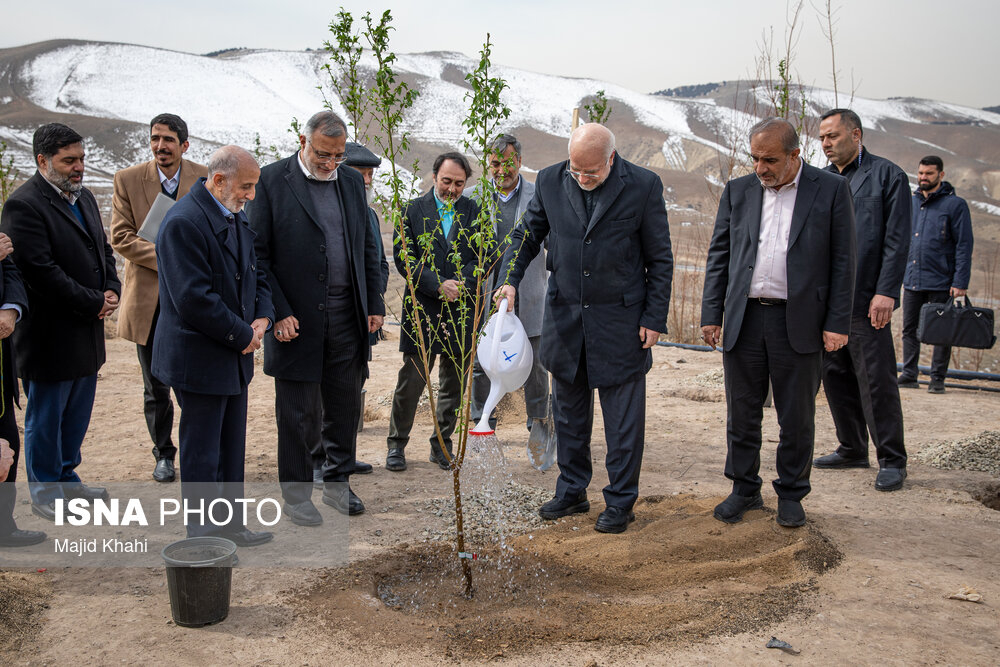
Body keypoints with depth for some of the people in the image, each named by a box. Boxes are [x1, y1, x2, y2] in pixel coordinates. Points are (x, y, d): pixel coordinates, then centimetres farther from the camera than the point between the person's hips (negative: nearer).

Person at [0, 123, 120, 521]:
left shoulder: (84, 197, 12)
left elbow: (103, 250, 18)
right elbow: (42, 273, -23)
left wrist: (112, 290, 0)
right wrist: (95, 303, -17)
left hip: (87, 330, 8)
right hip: (50, 335, -8)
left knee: (77, 414, 18)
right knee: (45, 418, 7)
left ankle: (67, 480, 33)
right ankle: (44, 493, 21)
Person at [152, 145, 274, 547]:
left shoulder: (237, 219, 10)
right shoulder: (183, 222, -19)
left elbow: (256, 275, 18)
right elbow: (193, 298, -25)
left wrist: (262, 317, -1)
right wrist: (243, 336, -16)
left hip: (234, 356, 9)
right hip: (199, 359, -9)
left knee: (231, 449, 17)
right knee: (202, 454, 3)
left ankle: (229, 525, 29)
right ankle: (204, 536, 15)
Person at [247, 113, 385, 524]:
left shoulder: (352, 182, 11)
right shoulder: (272, 181, -5)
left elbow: (367, 249, 15)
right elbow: (257, 254, -7)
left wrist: (374, 304, 9)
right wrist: (278, 313, -13)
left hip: (346, 314, 5)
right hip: (296, 316, -4)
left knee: (345, 402, 11)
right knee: (297, 410, 5)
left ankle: (338, 482, 28)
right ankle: (296, 493, 18)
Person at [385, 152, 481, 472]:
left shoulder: (474, 212, 8)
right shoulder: (412, 211, 3)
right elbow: (404, 259, -4)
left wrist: (459, 284, -14)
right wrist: (438, 285, -15)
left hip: (461, 309, 2)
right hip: (422, 308, -2)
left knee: (454, 382, 8)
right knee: (412, 379, -1)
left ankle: (442, 445, 22)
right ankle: (396, 444, 15)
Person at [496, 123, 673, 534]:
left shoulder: (643, 186, -8)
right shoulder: (550, 181, -1)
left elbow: (660, 258, -3)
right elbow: (526, 235, 10)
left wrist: (655, 318, -6)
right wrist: (511, 279, -7)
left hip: (620, 321, -3)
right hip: (564, 317, 4)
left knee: (623, 416, 3)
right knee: (568, 411, 14)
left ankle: (620, 501, 17)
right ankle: (572, 491, 29)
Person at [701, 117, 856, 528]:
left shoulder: (831, 190, -1)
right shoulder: (737, 191, 8)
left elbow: (843, 261, -1)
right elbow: (719, 256, 9)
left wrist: (838, 323, -7)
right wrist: (711, 314, 3)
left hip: (799, 322, -2)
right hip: (744, 321, 3)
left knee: (797, 418, 8)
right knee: (742, 414, 10)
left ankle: (791, 495, 24)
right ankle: (744, 490, 26)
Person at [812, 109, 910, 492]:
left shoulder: (887, 175, -2)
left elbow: (897, 240, -7)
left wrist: (886, 292, -15)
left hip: (865, 299, -6)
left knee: (876, 380, -4)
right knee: (836, 376, 11)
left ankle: (892, 460, 7)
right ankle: (852, 449, 25)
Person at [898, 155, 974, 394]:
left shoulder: (955, 204, -5)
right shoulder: (911, 202, 11)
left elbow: (964, 245, -8)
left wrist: (960, 282, -14)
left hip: (940, 281, -5)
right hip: (911, 278, 5)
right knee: (909, 329, 8)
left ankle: (937, 379, 11)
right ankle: (909, 375, 15)